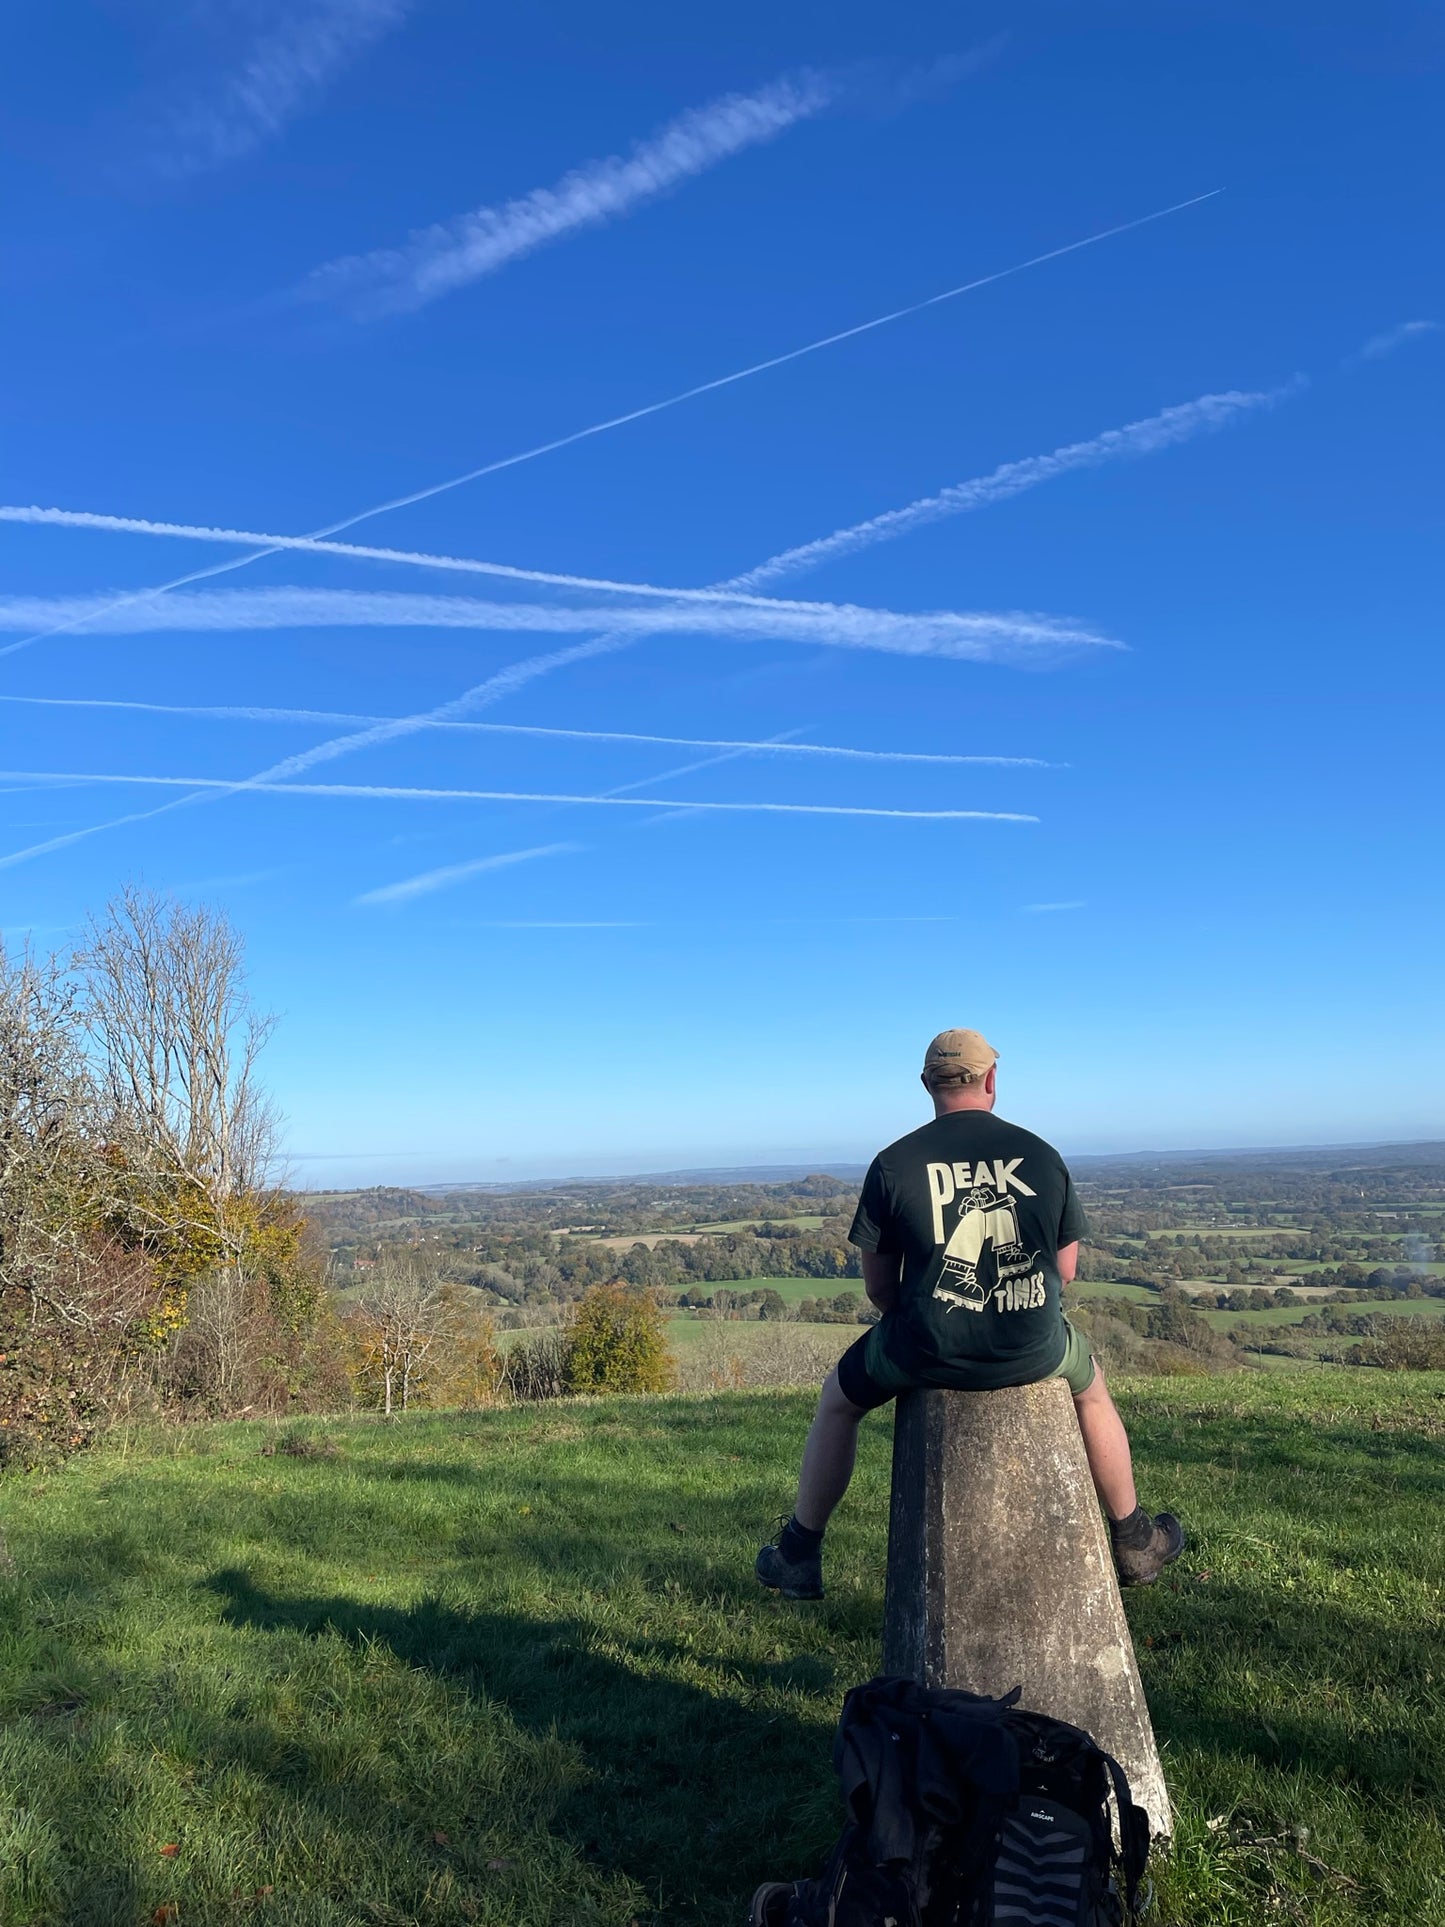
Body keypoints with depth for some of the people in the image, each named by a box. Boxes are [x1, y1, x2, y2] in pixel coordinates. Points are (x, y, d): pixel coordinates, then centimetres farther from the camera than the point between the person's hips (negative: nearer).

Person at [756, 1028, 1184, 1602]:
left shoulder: (893, 1163, -7)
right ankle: (1134, 1544, 49)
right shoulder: (1043, 1155, -1)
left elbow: (878, 1287, -1)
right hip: (1033, 1351, 2)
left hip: (927, 1351, -2)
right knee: (1092, 1387, 36)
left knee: (838, 1397, 28)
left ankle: (799, 1555, 35)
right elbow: (1064, 1270, 7)